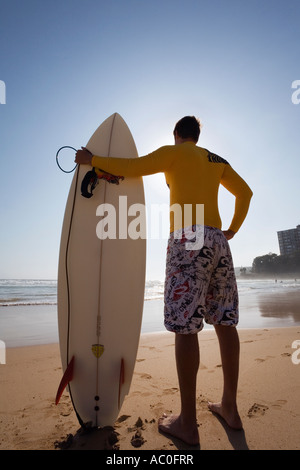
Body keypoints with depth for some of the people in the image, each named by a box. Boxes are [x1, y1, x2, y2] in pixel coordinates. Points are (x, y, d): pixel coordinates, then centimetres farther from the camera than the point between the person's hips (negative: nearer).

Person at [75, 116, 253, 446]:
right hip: (218, 242, 7)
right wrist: (233, 230, 24)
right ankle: (230, 408, 19)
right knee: (224, 323, 7)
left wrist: (91, 160, 12)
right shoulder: (218, 160, 26)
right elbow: (245, 192, 26)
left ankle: (187, 423, 3)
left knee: (185, 326, -6)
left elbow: (131, 167, -2)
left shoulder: (173, 152, 9)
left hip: (188, 239, -7)